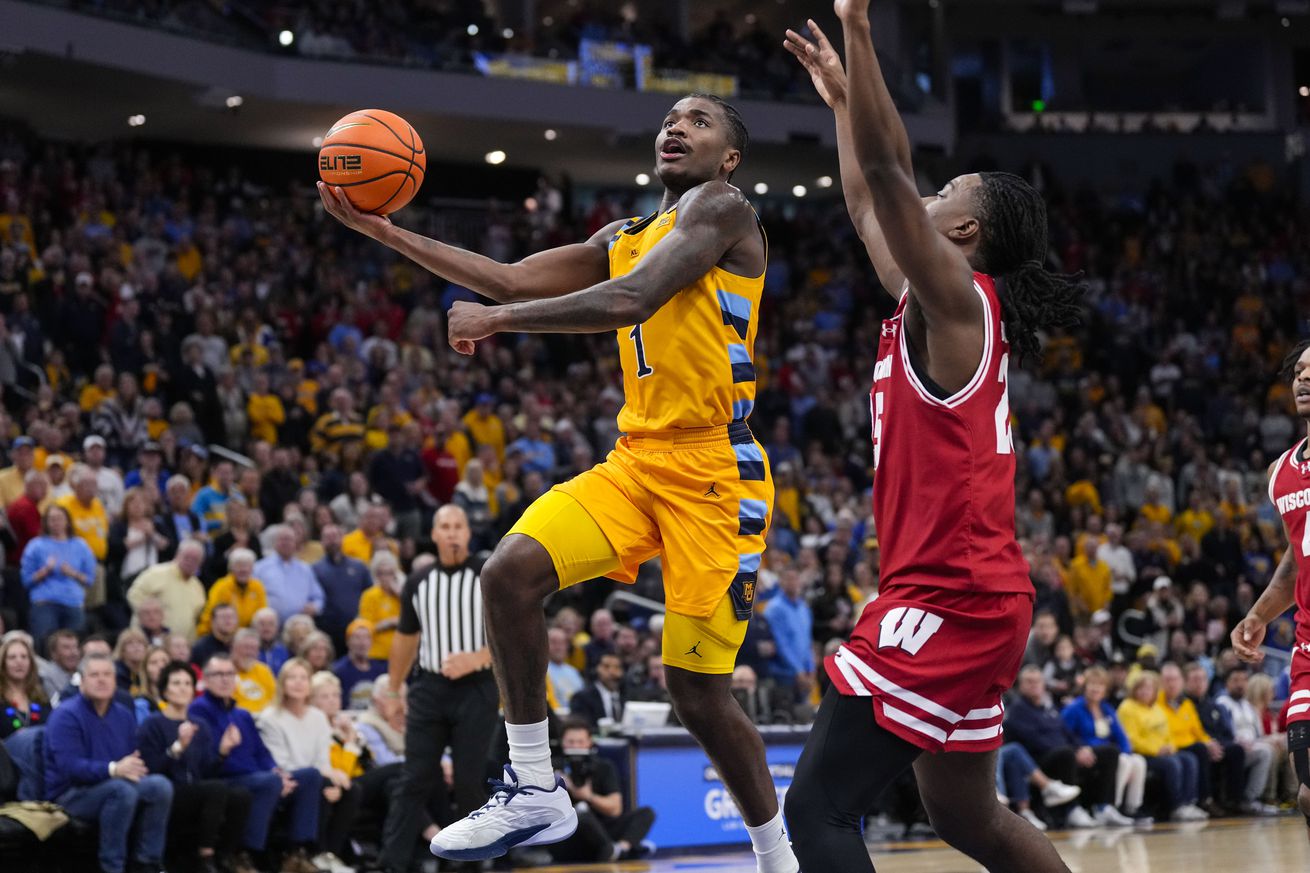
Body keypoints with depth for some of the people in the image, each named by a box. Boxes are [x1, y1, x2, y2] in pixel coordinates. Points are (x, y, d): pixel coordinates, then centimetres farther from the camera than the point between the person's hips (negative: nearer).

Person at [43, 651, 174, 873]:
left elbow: (135, 762, 10)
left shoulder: (124, 715, 10)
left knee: (160, 785, -20)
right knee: (122, 789, -36)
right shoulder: (66, 715, -12)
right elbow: (70, 767, -24)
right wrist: (114, 769, -37)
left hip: (116, 786, 6)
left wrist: (132, 770, -16)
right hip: (71, 794, -6)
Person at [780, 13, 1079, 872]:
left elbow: (886, 166, -20)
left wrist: (858, 25, -18)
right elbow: (867, 201, 31)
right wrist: (839, 97, 38)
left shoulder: (956, 299, -10)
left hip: (947, 599, -11)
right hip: (965, 598, 11)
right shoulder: (938, 307, 15)